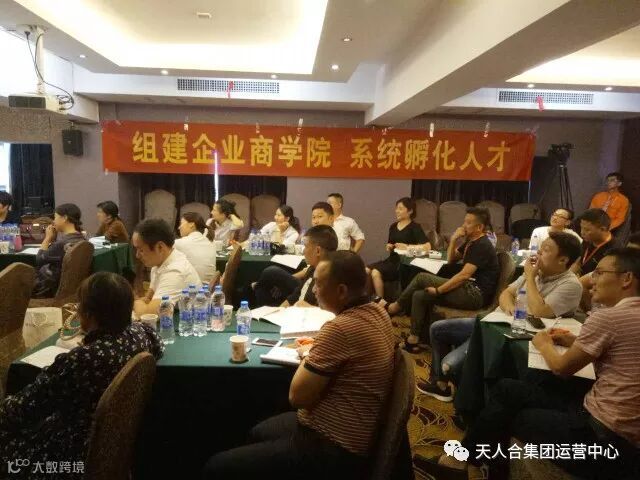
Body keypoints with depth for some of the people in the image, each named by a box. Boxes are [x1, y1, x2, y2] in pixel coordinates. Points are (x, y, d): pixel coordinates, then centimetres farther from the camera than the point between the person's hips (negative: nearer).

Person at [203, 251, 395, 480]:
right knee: (258, 432, 29)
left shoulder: (339, 328, -30)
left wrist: (308, 356, -4)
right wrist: (316, 351, 5)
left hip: (331, 450, -10)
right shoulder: (377, 311, 0)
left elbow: (297, 396, -20)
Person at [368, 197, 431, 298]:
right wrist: (388, 248, 4)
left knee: (376, 273, -27)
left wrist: (407, 246, -17)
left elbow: (428, 246, -20)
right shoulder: (393, 227, 15)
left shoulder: (414, 228, -6)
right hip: (391, 259, 7)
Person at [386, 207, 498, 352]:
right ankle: (413, 340, -3)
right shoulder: (471, 241, 15)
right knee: (420, 295, -4)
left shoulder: (482, 246, -15)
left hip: (475, 294, -9)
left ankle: (395, 307, 4)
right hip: (469, 289, 9)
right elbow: (451, 260, 23)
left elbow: (464, 275, -22)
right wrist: (453, 239, 5)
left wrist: (438, 290, -17)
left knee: (422, 278, -13)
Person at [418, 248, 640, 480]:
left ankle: (461, 459, 28)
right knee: (507, 389, 9)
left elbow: (561, 367, -7)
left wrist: (544, 345, 11)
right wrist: (575, 342, 10)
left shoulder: (607, 316, -18)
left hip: (605, 436, -8)